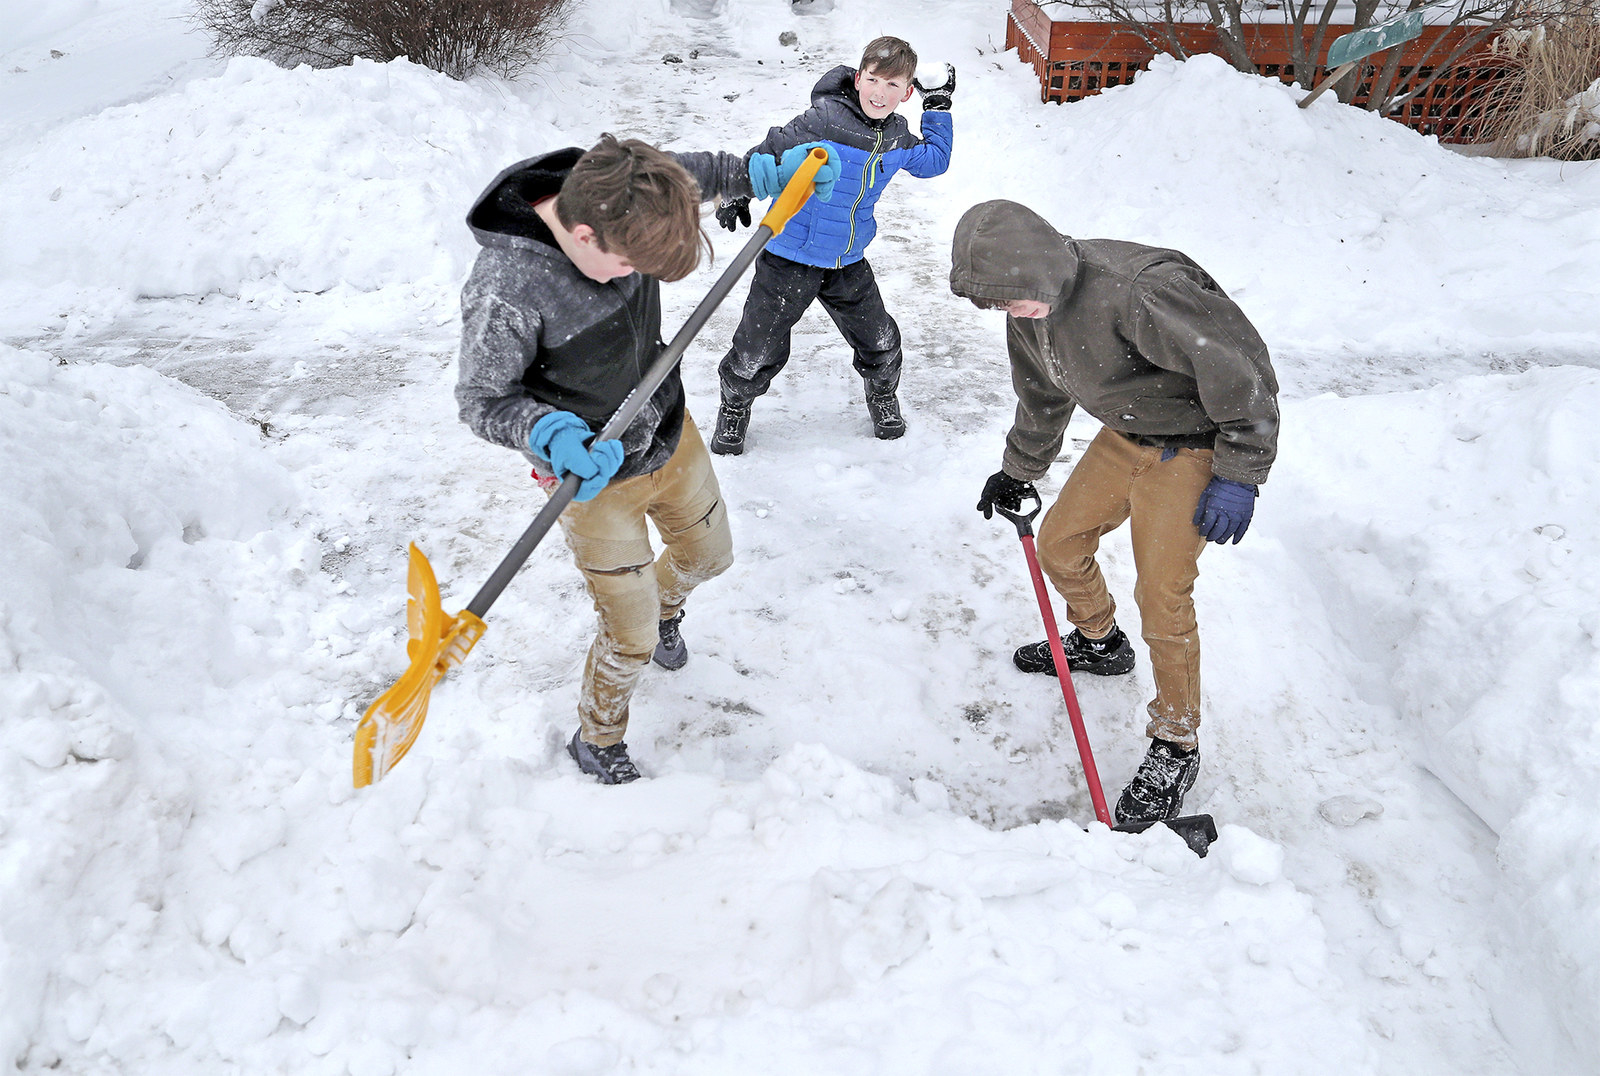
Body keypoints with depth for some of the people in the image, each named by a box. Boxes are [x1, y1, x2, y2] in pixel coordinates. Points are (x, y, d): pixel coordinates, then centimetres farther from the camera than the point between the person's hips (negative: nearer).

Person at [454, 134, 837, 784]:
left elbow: (688, 172, 6)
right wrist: (552, 433, -40)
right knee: (631, 638, 6)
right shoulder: (502, 290, -35)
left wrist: (765, 172, -4)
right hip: (596, 475, -6)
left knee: (709, 555, 29)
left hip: (671, 437, 7)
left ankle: (663, 603, 67)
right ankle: (597, 742, 39)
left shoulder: (619, 199, -17)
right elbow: (483, 400, -22)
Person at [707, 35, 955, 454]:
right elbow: (769, 153, -10)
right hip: (790, 257, -5)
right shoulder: (824, 118, -19)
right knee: (761, 345, 3)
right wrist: (736, 194, -12)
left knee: (879, 340, 11)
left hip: (847, 261, 5)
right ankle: (735, 402, 31)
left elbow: (934, 162, 22)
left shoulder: (898, 137, 2)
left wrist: (939, 108, 15)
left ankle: (882, 393, 43)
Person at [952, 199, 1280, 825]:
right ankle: (1098, 643, 43)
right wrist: (1018, 473, 27)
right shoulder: (1030, 311, -5)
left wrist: (1238, 478, -24)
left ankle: (1175, 747, 7)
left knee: (1161, 594, -11)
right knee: (1060, 543, 13)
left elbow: (1241, 367, -28)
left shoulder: (1136, 289, -34)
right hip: (1124, 435, 8)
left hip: (1195, 445, -8)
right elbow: (1042, 401, 15)